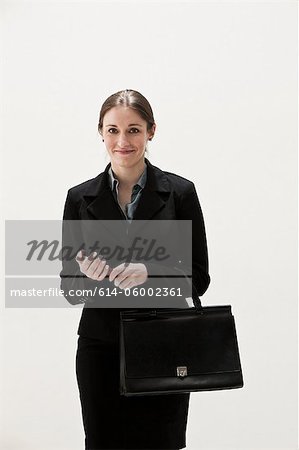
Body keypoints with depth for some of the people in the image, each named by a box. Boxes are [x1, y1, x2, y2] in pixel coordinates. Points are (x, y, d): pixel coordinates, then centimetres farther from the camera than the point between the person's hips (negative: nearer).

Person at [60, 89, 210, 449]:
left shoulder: (180, 192, -2)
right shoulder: (80, 198, 2)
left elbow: (198, 278, -2)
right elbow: (70, 290, 3)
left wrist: (149, 272, -20)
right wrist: (89, 275, -19)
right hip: (100, 348, 1)